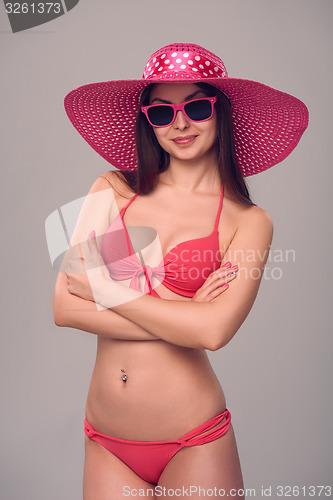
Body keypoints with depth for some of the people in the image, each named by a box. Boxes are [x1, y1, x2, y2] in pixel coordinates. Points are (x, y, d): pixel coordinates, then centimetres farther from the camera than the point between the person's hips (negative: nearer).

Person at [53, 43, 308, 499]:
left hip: (192, 445, -1)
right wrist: (182, 316, -14)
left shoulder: (248, 221, -5)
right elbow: (63, 307, -7)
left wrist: (106, 287, -11)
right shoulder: (112, 190, 1)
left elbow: (214, 331, -20)